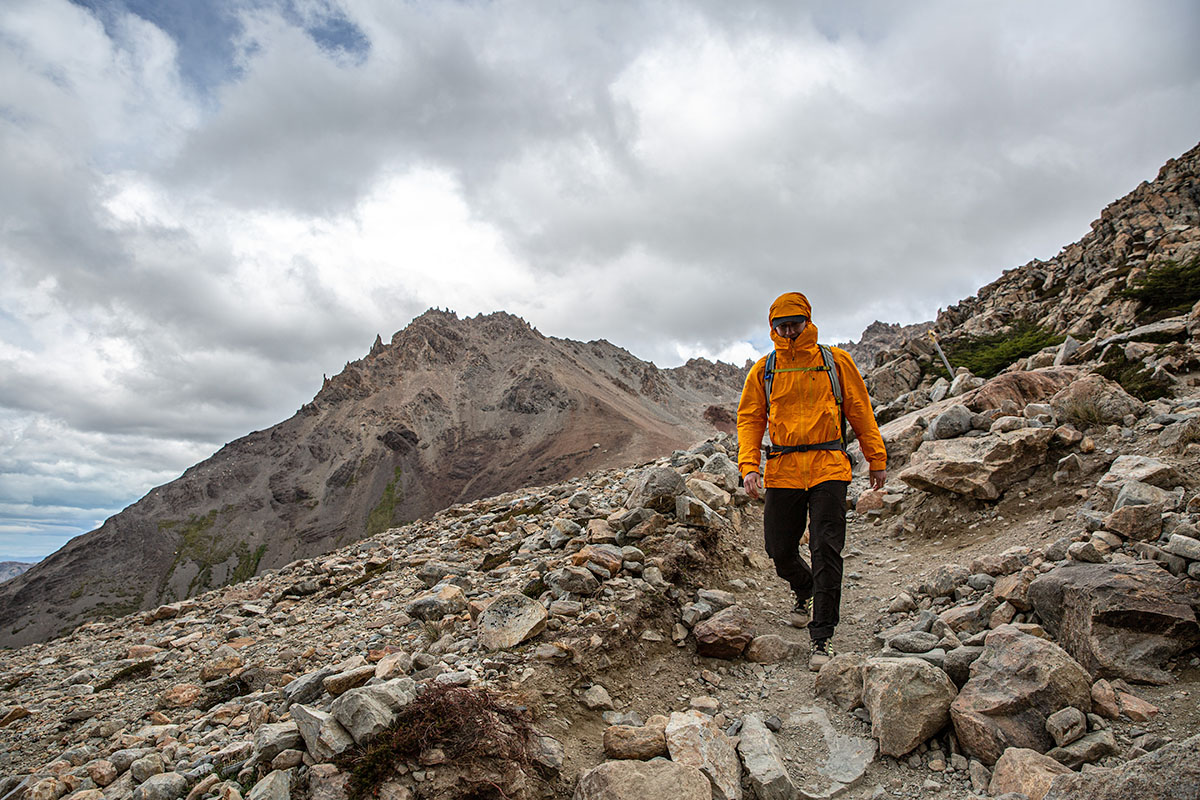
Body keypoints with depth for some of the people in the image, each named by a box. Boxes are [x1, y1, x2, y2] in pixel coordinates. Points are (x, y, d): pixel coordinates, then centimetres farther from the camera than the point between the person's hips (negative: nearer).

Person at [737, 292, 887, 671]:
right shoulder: (763, 370, 8)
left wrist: (877, 460, 8)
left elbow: (860, 411, 10)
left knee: (826, 551, -7)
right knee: (779, 550, 6)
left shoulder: (836, 361, 6)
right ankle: (806, 591, 40)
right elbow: (749, 419, 5)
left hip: (828, 468, -2)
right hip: (782, 470, 2)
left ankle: (822, 639, 3)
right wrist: (749, 466, -8)